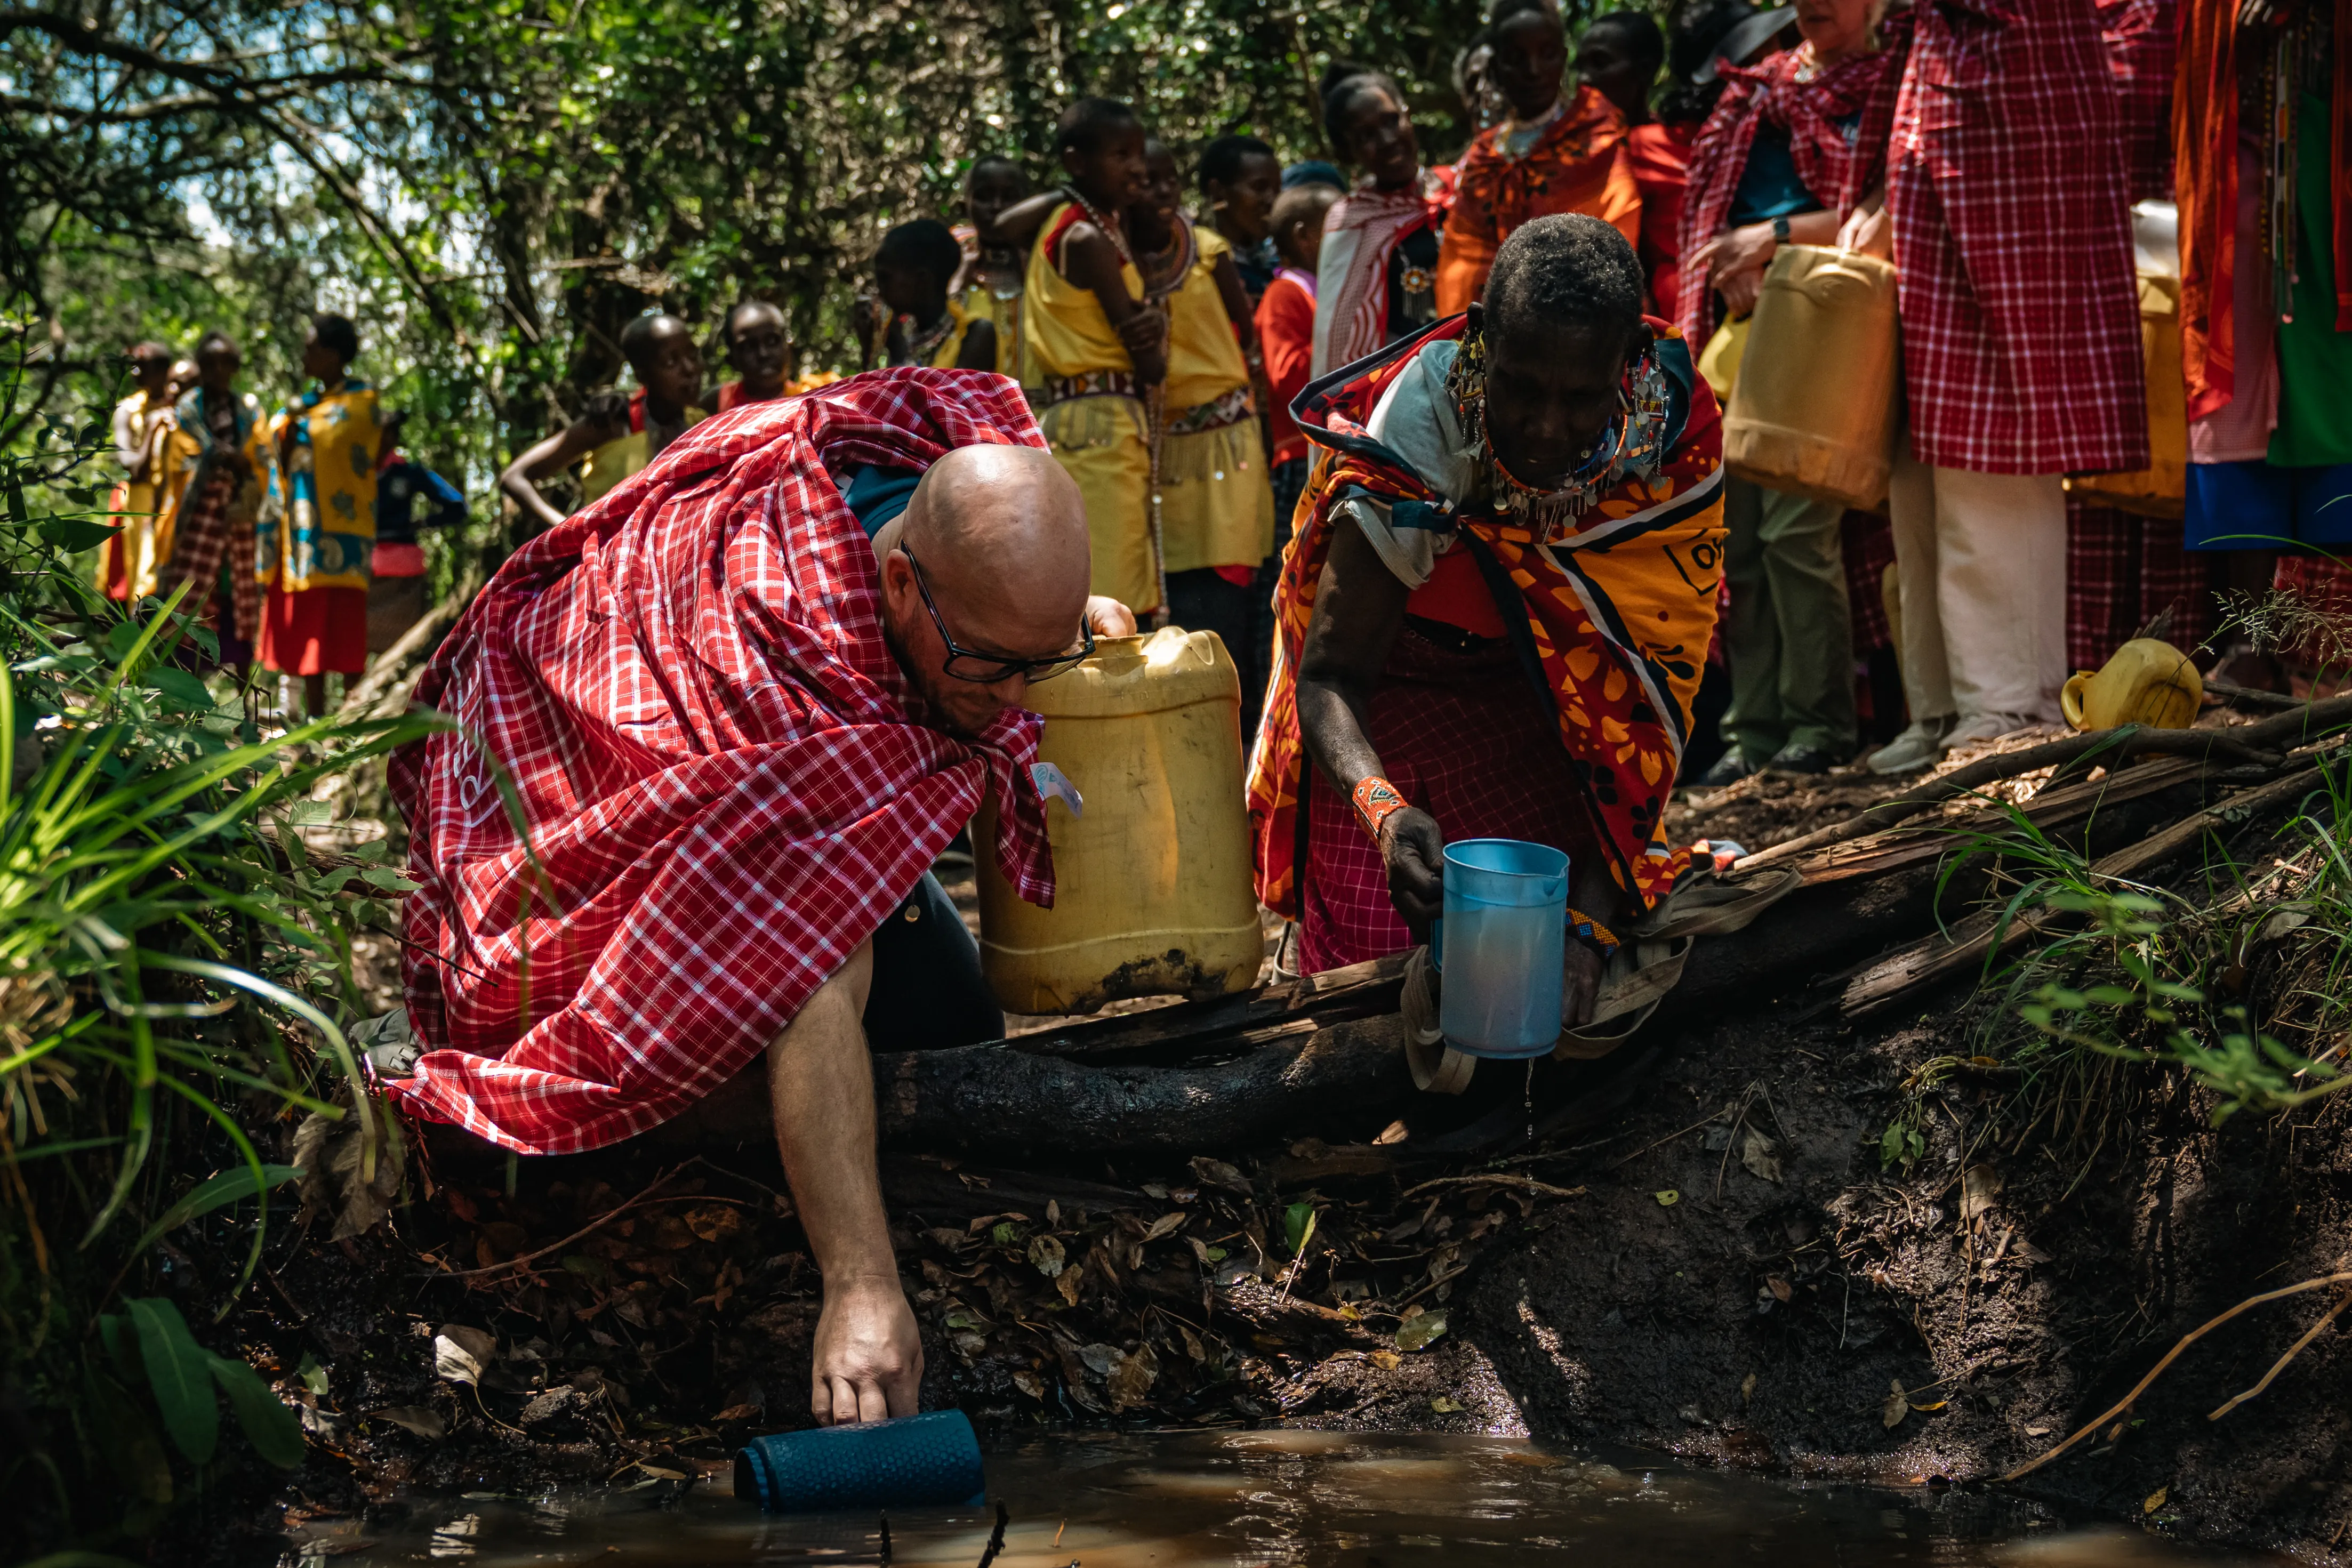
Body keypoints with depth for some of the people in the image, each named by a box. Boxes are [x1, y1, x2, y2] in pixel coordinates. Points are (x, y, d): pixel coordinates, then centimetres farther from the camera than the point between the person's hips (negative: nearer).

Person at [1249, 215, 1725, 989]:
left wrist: (1590, 922, -35)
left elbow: (1649, 693, -26)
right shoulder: (1417, 439, -33)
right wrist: (1383, 809, -53)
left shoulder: (1674, 437, -27)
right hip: (1400, 680, -2)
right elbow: (1331, 676, -30)